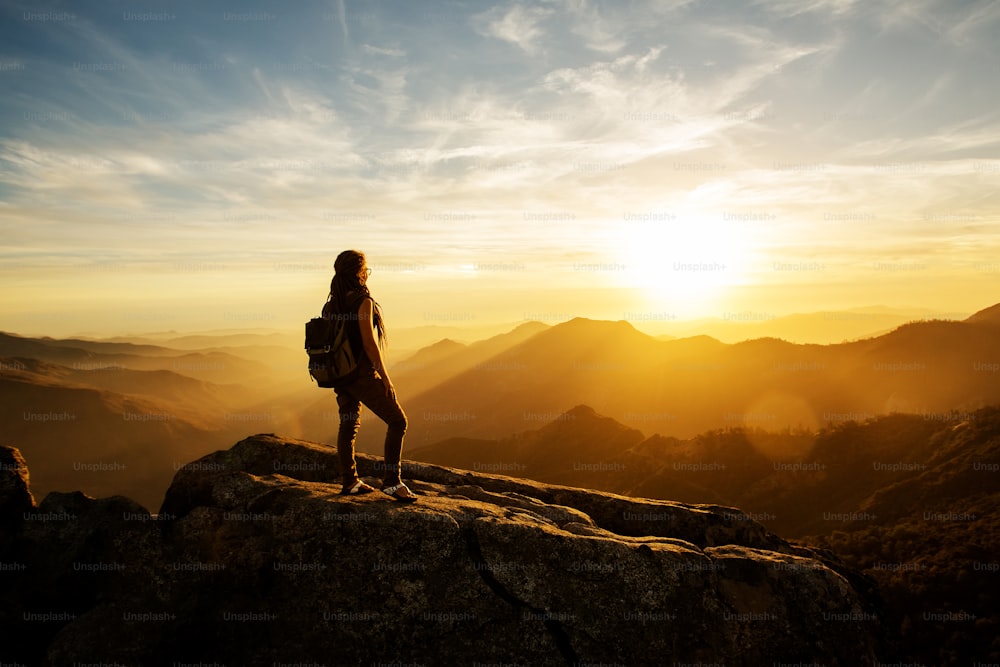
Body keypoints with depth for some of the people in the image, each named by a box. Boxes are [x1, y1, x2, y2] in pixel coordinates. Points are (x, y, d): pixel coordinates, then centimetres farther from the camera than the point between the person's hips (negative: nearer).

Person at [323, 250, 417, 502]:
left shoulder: (331, 303, 7)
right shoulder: (363, 301, -15)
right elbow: (369, 342, -19)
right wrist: (385, 377, -14)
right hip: (362, 374, -8)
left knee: (348, 425, 16)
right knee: (397, 421, 0)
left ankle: (350, 482, 23)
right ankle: (391, 481, 0)